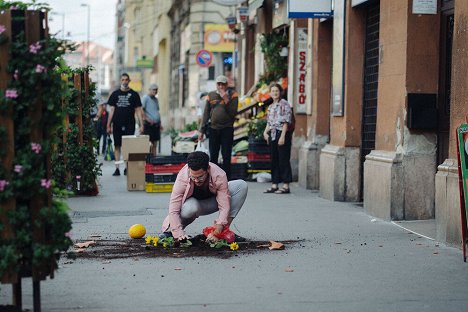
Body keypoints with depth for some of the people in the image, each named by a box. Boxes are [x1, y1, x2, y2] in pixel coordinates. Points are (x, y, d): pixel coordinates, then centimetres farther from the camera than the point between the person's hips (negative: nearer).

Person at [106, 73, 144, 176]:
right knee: (117, 146, 2)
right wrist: (108, 125, 3)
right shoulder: (115, 94, 9)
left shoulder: (134, 94, 5)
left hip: (129, 125, -1)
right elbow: (111, 110, 9)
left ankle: (128, 168, 6)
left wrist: (141, 125, -4)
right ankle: (117, 168, 5)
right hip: (117, 125, 1)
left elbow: (138, 110, 4)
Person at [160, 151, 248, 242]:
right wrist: (179, 234, -46)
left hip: (212, 202, 3)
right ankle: (169, 230, -10)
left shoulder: (219, 176, -33)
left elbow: (224, 207, -32)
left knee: (241, 185, -19)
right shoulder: (182, 178, -34)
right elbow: (173, 211, -33)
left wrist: (216, 233, -43)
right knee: (192, 207, -41)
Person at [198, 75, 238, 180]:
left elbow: (233, 112, -10)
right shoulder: (211, 95, 9)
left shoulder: (232, 95, 0)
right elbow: (206, 114, 11)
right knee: (213, 156, 6)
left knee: (226, 157, -2)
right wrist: (202, 130, 8)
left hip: (227, 129, -3)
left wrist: (226, 100, -18)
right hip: (213, 129, 3)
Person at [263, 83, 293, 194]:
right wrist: (265, 132, 5)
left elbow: (286, 121, -12)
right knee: (274, 160, 9)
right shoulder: (270, 107, 17)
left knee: (283, 159, -7)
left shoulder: (284, 104, -6)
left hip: (282, 133, -8)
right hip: (272, 135, 8)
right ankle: (274, 185, 15)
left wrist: (283, 136, -18)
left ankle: (286, 186, -5)